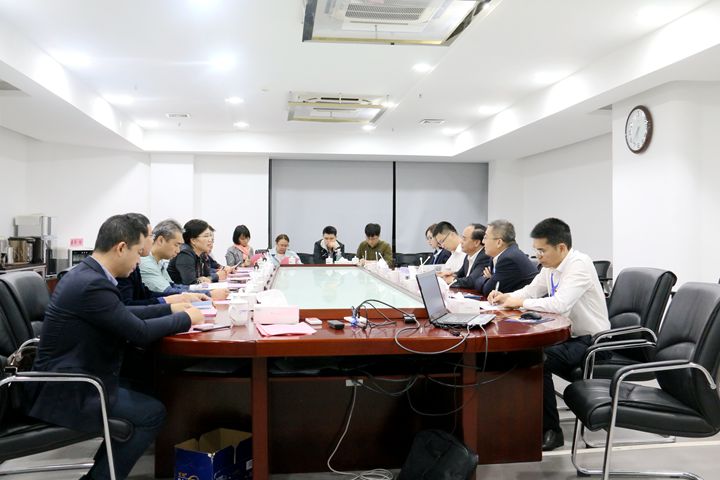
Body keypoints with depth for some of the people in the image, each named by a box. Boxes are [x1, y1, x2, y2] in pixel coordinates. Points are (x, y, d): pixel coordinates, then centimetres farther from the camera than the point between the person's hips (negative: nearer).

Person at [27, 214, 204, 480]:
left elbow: (124, 315, 17)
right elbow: (140, 332, -22)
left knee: (144, 400, 19)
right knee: (152, 412, -5)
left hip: (68, 378, 10)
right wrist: (186, 318, -8)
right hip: (65, 392, -10)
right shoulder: (92, 284, -25)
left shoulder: (86, 274, 6)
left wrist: (170, 308, 14)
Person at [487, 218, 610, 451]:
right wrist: (506, 296, -2)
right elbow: (531, 290, 18)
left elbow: (559, 304, -33)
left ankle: (550, 431, -12)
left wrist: (520, 303, -23)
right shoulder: (551, 266, 5)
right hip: (567, 335, 9)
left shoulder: (579, 265, -21)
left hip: (589, 342, -8)